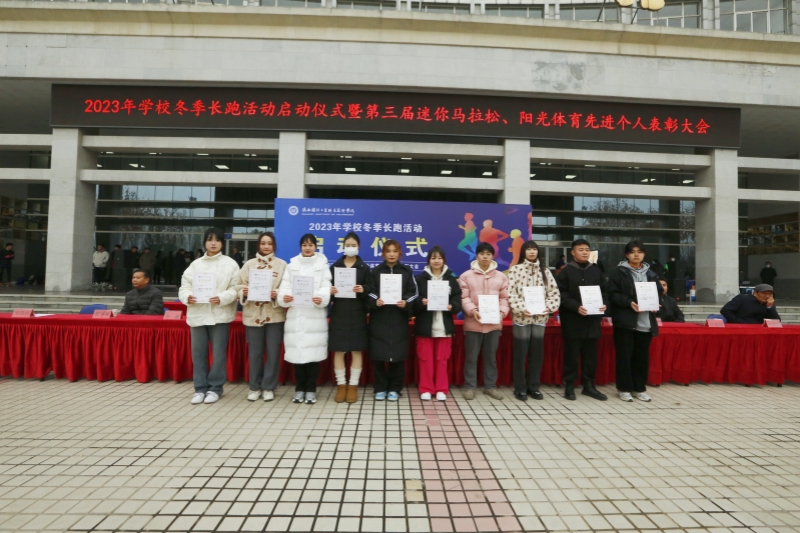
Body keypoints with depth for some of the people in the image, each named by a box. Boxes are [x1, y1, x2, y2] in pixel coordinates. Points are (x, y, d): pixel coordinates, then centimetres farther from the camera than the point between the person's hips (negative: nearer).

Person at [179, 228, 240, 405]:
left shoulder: (230, 264, 2)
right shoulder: (195, 264, 12)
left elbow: (235, 289, -4)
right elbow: (184, 285, 8)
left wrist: (222, 298, -20)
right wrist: (187, 296, -13)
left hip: (220, 314, -3)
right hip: (197, 313, 3)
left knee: (218, 352, 2)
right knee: (198, 352, 8)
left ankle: (215, 387, 15)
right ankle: (200, 388, 18)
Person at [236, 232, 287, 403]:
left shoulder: (282, 264, 3)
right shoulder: (249, 264, 7)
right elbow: (239, 287, 5)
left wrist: (277, 294, -19)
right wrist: (244, 292, -15)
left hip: (275, 314, -1)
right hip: (253, 314, 1)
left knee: (273, 352, 4)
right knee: (254, 353, 8)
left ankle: (269, 387, 17)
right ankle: (255, 387, 21)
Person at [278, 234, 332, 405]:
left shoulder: (322, 265, 11)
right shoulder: (291, 266, 15)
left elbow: (325, 287, -2)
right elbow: (285, 286, 4)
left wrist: (321, 299, -24)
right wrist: (284, 297, -19)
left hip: (315, 316, -1)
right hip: (295, 315, 2)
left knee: (313, 353, -2)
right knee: (297, 352, 2)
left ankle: (311, 389, 9)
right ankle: (300, 388, 15)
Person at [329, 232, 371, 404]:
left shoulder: (364, 268, 5)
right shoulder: (335, 266, 8)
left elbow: (369, 289, 2)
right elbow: (329, 287, 8)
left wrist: (363, 289, -19)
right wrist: (330, 291, -13)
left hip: (357, 313, -1)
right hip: (339, 312, 1)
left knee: (356, 350, 2)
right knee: (338, 350, 3)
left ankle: (353, 385, 13)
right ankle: (341, 385, 15)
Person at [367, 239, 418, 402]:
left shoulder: (407, 271, 8)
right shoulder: (375, 271, 8)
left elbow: (414, 293, 3)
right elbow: (369, 293, 3)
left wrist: (406, 303, -16)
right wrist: (375, 301, -18)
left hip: (399, 320, 0)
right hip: (379, 320, 0)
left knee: (398, 355, 2)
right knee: (378, 355, 0)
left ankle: (394, 389, 15)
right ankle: (380, 388, 15)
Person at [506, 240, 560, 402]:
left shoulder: (545, 270, 11)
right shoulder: (515, 269, -1)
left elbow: (554, 292, 7)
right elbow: (511, 293, -8)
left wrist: (549, 306, -8)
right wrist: (521, 308, -18)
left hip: (540, 317, 4)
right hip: (521, 317, -4)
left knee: (537, 353, 9)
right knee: (520, 354, 2)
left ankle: (534, 387, 21)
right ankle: (520, 388, 13)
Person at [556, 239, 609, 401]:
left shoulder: (597, 271, 12)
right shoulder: (566, 272, -2)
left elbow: (605, 290, 14)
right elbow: (561, 295, -9)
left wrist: (604, 304, -5)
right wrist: (576, 307, -21)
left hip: (592, 319, 4)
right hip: (572, 319, -4)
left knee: (591, 354, 10)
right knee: (572, 354, 2)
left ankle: (589, 385, 21)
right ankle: (569, 386, 11)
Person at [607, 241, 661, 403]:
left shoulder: (651, 274, 13)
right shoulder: (618, 272, -2)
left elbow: (659, 293, 15)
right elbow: (613, 294, -7)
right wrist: (629, 303, -20)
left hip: (646, 321, 4)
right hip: (625, 320, -4)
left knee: (643, 356, 9)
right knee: (625, 355, 1)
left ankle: (640, 388, 21)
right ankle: (624, 388, 11)